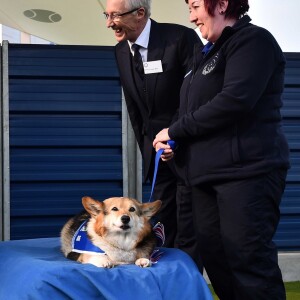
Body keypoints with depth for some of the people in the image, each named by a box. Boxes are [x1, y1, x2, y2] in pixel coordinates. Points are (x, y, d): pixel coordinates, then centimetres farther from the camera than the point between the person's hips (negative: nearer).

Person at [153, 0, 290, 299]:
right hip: (207, 173, 9)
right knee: (214, 259, 6)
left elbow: (235, 100, -19)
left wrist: (175, 131, -11)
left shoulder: (252, 40, -5)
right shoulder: (207, 53, 21)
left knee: (249, 262, -10)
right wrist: (174, 142, 8)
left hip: (246, 171, -9)